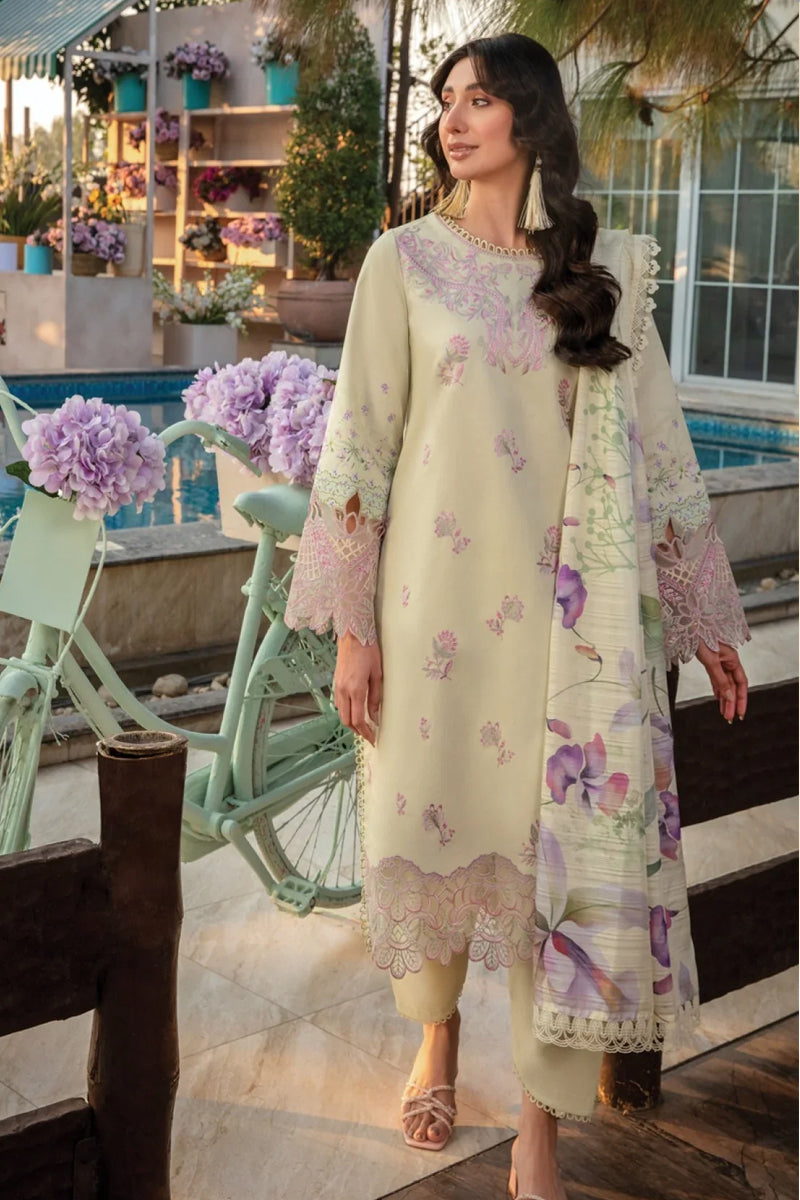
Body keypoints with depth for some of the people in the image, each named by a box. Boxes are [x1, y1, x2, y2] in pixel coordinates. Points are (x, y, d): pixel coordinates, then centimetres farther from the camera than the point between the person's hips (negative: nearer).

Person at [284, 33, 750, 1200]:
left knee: (572, 849, -1)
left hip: (575, 610, 1)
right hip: (438, 594, 0)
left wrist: (706, 620, 11)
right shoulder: (406, 259, 2)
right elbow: (361, 442, -1)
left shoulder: (609, 267, 6)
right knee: (435, 818, 10)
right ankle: (437, 1035, 38)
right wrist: (352, 624, -5)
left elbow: (656, 443, 9)